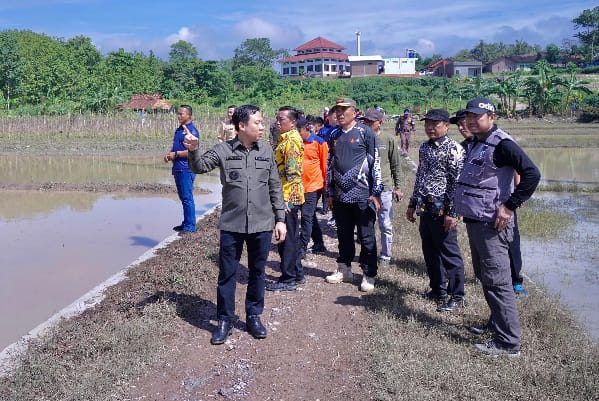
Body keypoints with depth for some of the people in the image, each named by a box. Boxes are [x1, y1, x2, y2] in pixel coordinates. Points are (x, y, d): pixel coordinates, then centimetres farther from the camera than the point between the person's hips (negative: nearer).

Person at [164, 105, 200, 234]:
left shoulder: (191, 130, -12)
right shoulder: (179, 129, 16)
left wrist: (176, 154, -14)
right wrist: (169, 154, 6)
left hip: (186, 169, -9)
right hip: (178, 168, 9)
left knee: (187, 198, -6)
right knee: (183, 197, 15)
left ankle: (190, 226, 0)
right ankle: (186, 223, 24)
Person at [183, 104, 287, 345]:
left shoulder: (266, 151, 4)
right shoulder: (223, 150, -2)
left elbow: (275, 188, 7)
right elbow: (200, 167, -7)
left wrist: (280, 219, 6)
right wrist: (193, 151, -28)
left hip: (262, 225, 2)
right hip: (232, 225, -2)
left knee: (257, 272, 13)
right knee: (227, 274, 6)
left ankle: (254, 317, 28)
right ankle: (225, 321, 20)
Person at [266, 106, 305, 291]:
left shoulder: (291, 140, -15)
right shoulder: (286, 138, 16)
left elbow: (291, 172, -22)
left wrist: (284, 198, -23)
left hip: (288, 196, -10)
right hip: (289, 196, 10)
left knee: (287, 238, -2)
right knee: (290, 237, 16)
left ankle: (288, 279, 7)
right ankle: (297, 274, 26)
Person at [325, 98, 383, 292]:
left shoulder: (365, 132, -5)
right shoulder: (334, 135, 11)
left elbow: (375, 163, -7)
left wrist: (376, 193, -10)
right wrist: (329, 192, 13)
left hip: (362, 195, -5)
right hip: (340, 196, 5)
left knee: (366, 237, 3)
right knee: (344, 235, 15)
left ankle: (369, 275, 13)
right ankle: (344, 270, 29)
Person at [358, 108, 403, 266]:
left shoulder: (389, 140, -1)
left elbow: (396, 165, 3)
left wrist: (397, 187, 1)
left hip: (384, 188, -2)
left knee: (386, 225, 5)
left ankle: (385, 256, 18)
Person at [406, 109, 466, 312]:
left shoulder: (453, 148, -11)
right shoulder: (424, 147, 13)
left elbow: (458, 182, -15)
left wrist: (452, 212, -18)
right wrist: (412, 204, 20)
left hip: (442, 209, -8)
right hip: (425, 209, 8)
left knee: (449, 254, 0)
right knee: (430, 251, 16)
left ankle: (457, 296, 12)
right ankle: (437, 290, 30)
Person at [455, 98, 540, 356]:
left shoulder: (501, 144, -15)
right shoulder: (477, 144, 15)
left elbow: (532, 174, -23)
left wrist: (509, 206, -22)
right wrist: (462, 210, 15)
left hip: (491, 225, -10)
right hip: (475, 222, 10)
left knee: (497, 282, -7)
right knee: (484, 277, 20)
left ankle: (508, 343, 0)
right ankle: (497, 323, 36)